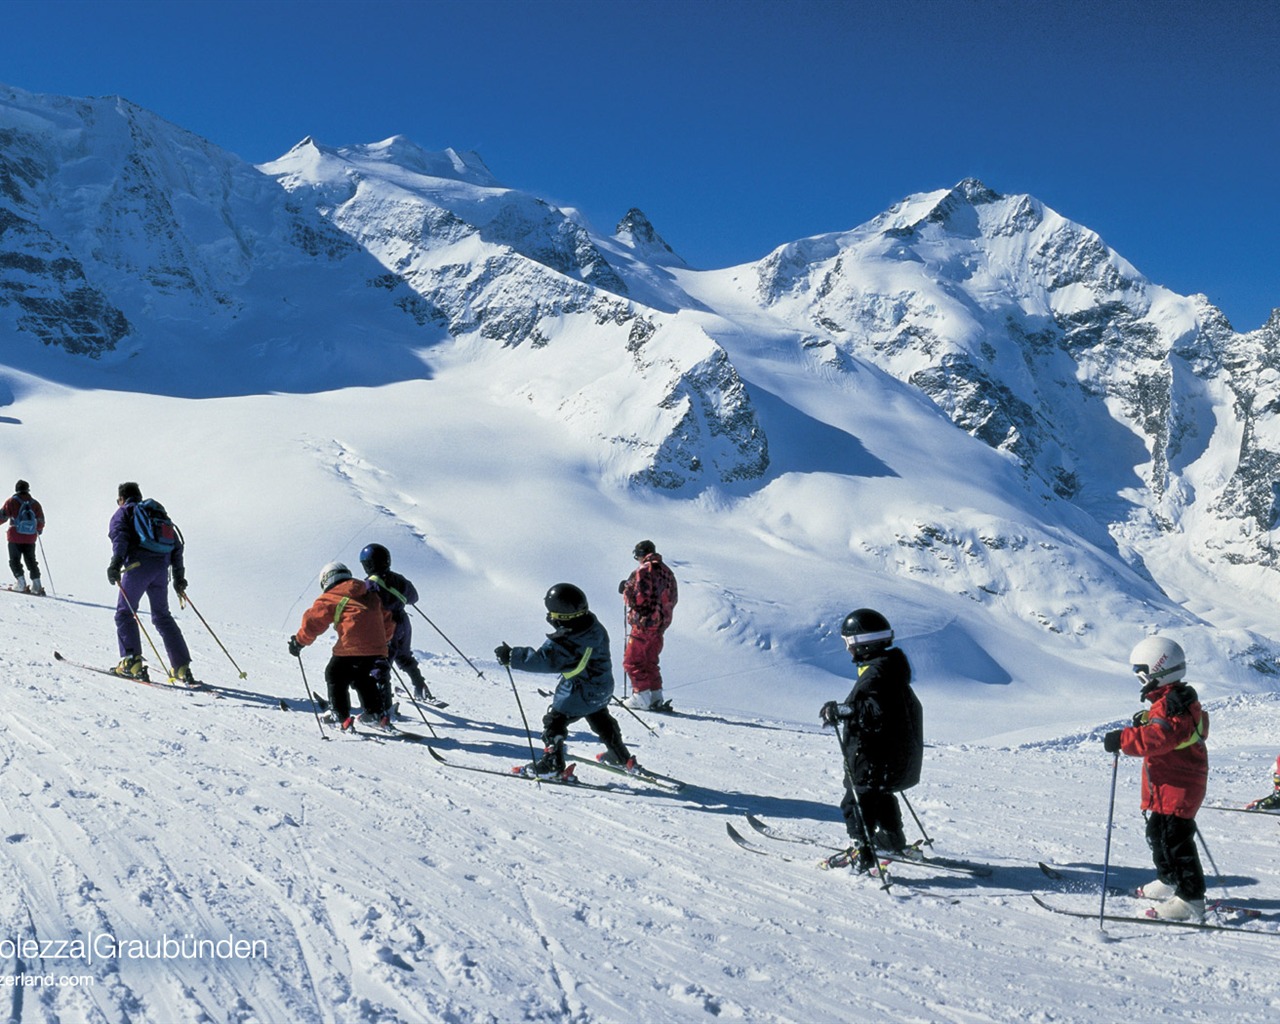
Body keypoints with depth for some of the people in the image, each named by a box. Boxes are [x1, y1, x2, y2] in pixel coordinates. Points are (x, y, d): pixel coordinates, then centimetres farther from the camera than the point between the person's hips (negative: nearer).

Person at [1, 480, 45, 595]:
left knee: (15, 560, 6)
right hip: (30, 539, 3)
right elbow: (41, 521, 10)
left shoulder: (12, 501, -3)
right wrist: (39, 529, 30)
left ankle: (21, 583, -7)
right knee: (31, 561, 14)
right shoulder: (35, 503, 5)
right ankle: (36, 585, 6)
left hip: (15, 538, -3)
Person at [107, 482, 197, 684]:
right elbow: (177, 545, 24)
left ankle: (132, 661, -10)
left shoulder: (124, 512, 14)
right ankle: (182, 668, 4)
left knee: (125, 612, 5)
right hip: (161, 567, 5)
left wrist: (116, 564, -18)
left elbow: (120, 537, -8)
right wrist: (179, 576, 26)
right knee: (162, 615, 12)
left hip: (138, 565, -5)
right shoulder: (159, 512, 30)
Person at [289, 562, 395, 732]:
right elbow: (387, 619, 29)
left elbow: (313, 622, 5)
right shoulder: (371, 594, 24)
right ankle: (378, 715, 25)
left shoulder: (330, 598, 8)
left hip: (351, 648, -6)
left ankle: (342, 719, 7)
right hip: (377, 649, 6)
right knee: (364, 679, 28)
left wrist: (298, 641, 18)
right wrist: (384, 640, 43)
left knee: (335, 678, 14)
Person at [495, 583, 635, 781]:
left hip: (580, 693, -9)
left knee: (554, 722, 5)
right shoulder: (593, 625, -5)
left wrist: (512, 656, -29)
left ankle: (553, 765, 6)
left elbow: (544, 660, -32)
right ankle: (622, 757, 41)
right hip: (602, 689, 9)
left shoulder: (568, 640, -31)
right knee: (601, 721, 28)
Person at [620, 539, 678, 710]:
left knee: (632, 660, 2)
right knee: (650, 661, 18)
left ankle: (642, 697, -4)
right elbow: (673, 599, 15)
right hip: (661, 624, 8)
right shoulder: (667, 572, 11)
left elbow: (635, 599, -16)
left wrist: (625, 589, 2)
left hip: (643, 623, -8)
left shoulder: (643, 571, -13)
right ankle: (656, 697, 14)